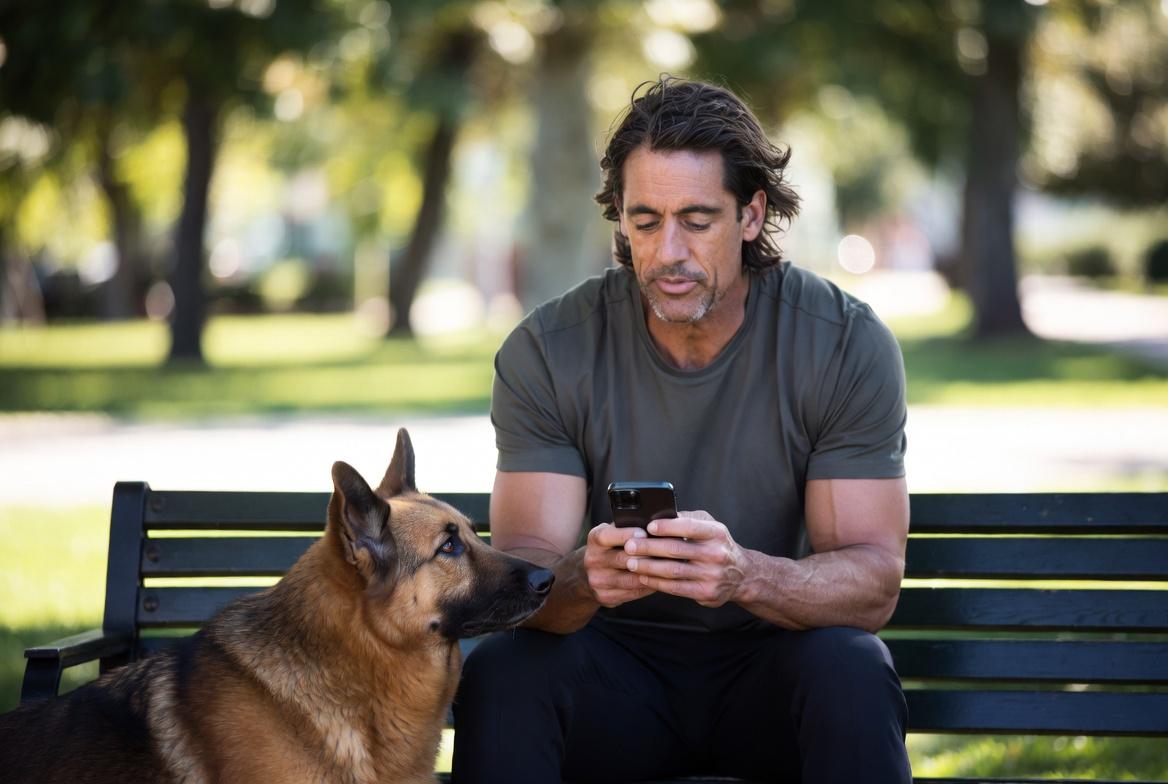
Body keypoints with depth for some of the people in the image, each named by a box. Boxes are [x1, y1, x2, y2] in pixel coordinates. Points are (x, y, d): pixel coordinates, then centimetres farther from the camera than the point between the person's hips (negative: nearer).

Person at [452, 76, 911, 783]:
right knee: (500, 672, -30)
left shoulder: (848, 345, -11)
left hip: (775, 654, 0)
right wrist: (582, 579, -39)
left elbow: (874, 583, -16)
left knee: (848, 669, -33)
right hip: (619, 660, 0)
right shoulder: (547, 352, -9)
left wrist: (744, 575, -38)